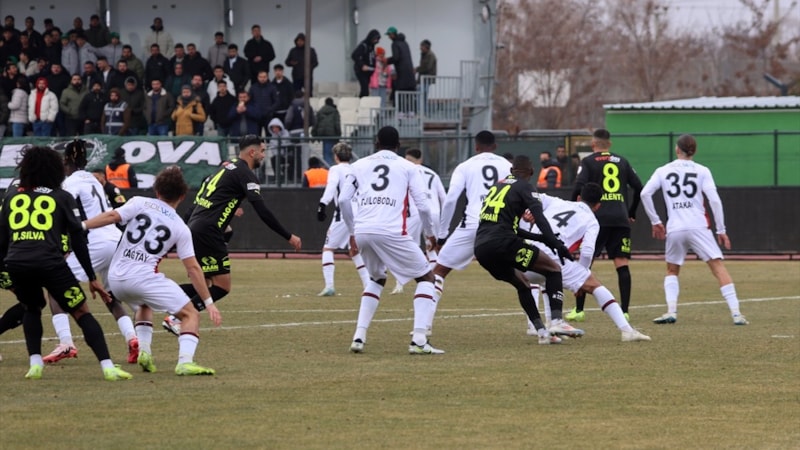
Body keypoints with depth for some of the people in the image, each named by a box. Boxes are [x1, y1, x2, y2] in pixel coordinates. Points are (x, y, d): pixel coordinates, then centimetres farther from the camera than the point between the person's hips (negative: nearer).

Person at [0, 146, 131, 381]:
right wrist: (92, 277, 12)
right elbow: (78, 239, 9)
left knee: (32, 308, 29)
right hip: (49, 262, -3)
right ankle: (108, 366, -6)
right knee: (82, 313, 7)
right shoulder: (62, 197, 14)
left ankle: (35, 364, 15)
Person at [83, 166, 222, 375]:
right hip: (144, 277, -4)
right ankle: (185, 361, -21)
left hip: (116, 279, 4)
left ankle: (143, 350, 14)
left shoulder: (140, 203, 9)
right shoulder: (181, 228, 8)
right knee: (191, 314, 3)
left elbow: (112, 216, -8)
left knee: (145, 304, 35)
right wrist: (208, 302, 9)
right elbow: (193, 268, 5)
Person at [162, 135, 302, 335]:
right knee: (222, 286, -6)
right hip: (208, 233, -9)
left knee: (203, 285, 15)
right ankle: (177, 318, -12)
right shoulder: (245, 174, -6)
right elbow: (262, 211, -13)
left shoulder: (225, 167, 22)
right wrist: (288, 237, -10)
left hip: (194, 228, 9)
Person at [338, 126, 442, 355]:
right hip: (391, 232, -4)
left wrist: (352, 233, 23)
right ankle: (419, 340, -6)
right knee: (426, 277, 10)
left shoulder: (360, 165, 19)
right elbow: (422, 205, 5)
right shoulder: (408, 167, 12)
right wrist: (430, 234, 20)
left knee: (377, 279, 30)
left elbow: (343, 200, 13)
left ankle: (359, 337, 16)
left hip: (362, 231, 4)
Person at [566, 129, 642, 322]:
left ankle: (579, 310, 6)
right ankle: (624, 311, -6)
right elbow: (638, 187, 11)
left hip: (598, 219, -3)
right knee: (622, 264, 0)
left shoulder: (588, 162, 4)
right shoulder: (621, 161, 15)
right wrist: (632, 213, 21)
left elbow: (578, 188, -10)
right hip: (621, 219, 3)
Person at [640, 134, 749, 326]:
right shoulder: (702, 171, 5)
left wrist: (655, 221, 10)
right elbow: (714, 200, -3)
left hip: (674, 230, 2)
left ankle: (671, 311, 3)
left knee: (672, 270, 21)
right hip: (698, 228, -2)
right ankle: (736, 313, -14)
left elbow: (645, 193, 0)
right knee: (718, 266, -3)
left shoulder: (663, 171, 10)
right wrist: (721, 230, 2)